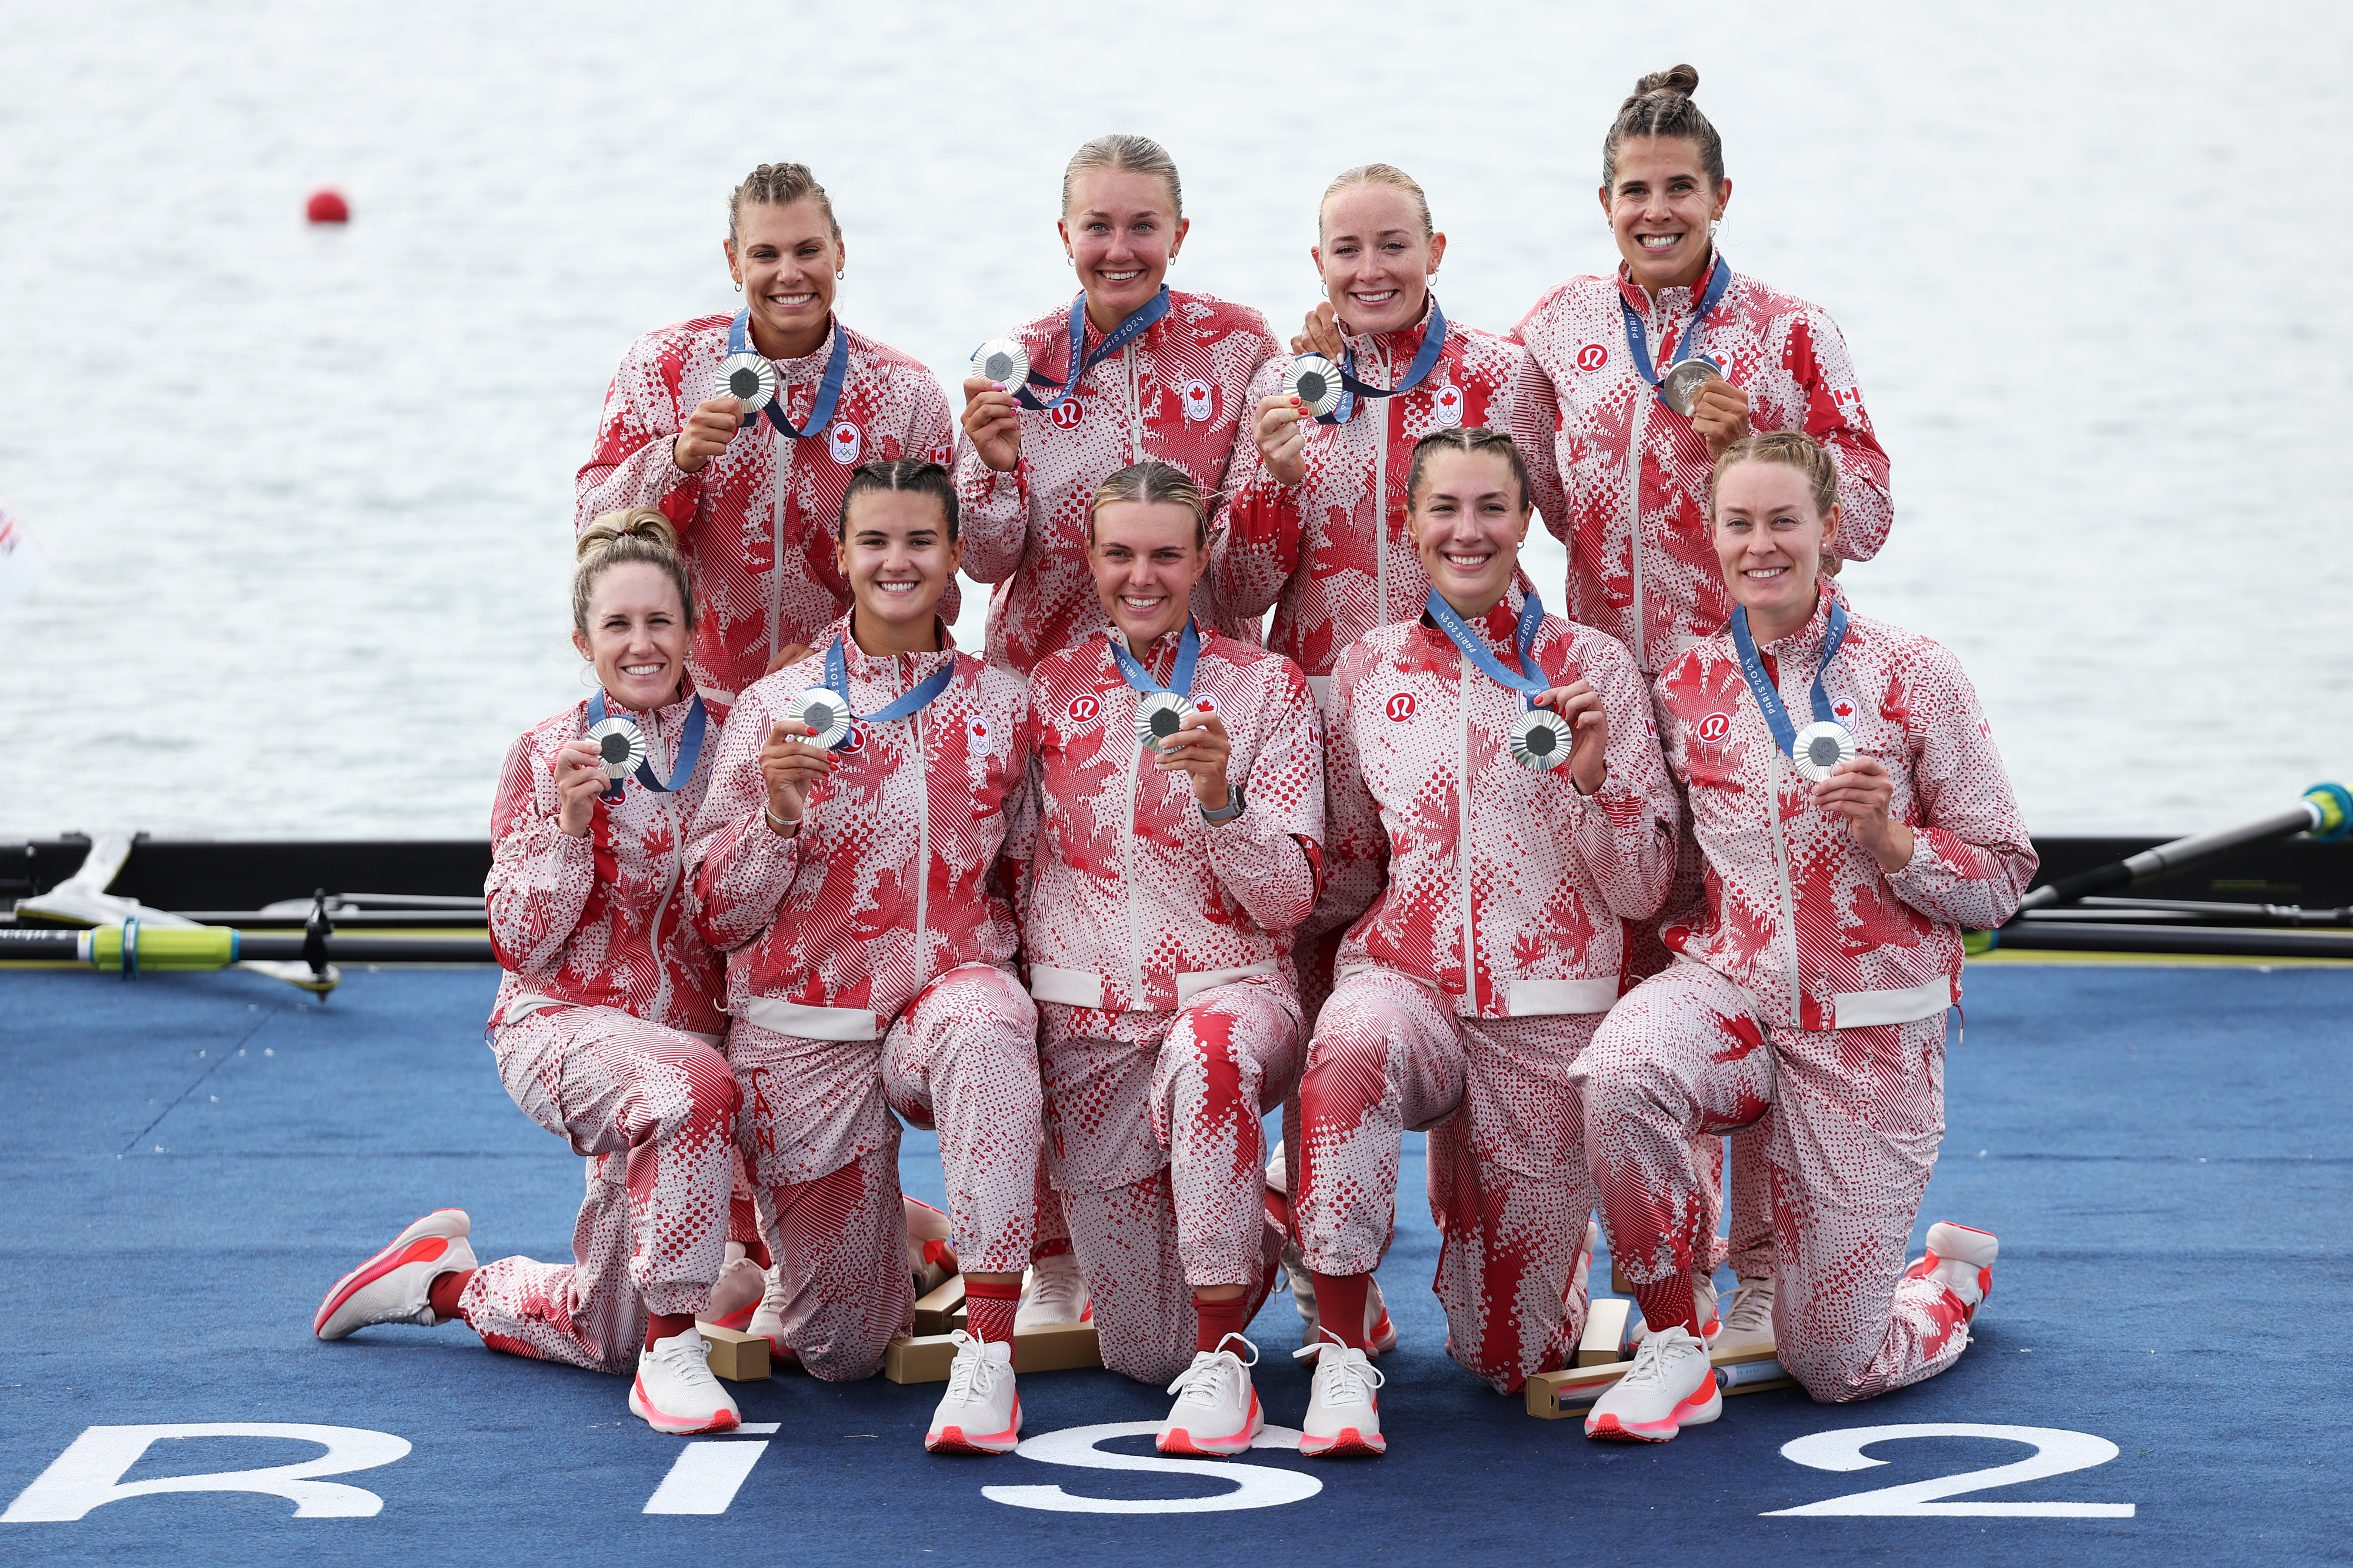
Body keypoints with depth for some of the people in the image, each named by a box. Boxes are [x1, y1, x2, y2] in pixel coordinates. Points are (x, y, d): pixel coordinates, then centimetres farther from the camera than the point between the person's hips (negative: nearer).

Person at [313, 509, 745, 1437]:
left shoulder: (725, 746, 2)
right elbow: (521, 944, -8)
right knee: (690, 1086, -41)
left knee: (606, 1333, 8)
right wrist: (570, 821, -21)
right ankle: (672, 1352, -30)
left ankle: (446, 1279, 37)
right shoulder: (550, 755, -6)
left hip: (690, 1034, 5)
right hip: (564, 1022, -4)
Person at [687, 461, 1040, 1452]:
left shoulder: (1001, 706, 5)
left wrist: (982, 955, -2)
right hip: (803, 1027, 0)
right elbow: (716, 917, 1)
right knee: (841, 1351, 2)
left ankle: (988, 1356, -36)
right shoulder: (775, 708, 0)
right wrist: (777, 812, -15)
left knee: (986, 1022, -40)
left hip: (946, 993, 0)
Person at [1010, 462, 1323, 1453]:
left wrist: (1218, 796, -20)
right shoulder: (1051, 687, 8)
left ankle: (1222, 1364, -34)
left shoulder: (1265, 686, 1)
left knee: (1209, 1053, -43)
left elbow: (1290, 899, -5)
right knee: (1143, 1352, 1)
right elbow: (1014, 867, 18)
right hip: (1086, 1019, 3)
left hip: (1230, 987, -3)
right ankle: (1241, 1243, 37)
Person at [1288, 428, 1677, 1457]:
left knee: (1512, 1355, 3)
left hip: (1549, 1015, -1)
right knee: (1351, 1049, -40)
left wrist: (1592, 768, -16)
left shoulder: (1593, 668, 1)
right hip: (1405, 981, 1)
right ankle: (1340, 1358, -29)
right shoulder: (1368, 671, 8)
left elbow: (1641, 891, 0)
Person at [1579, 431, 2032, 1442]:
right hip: (1728, 989, 2)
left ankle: (1954, 1276, 36)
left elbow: (2002, 879, -2)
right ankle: (1674, 1349, -16)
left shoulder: (1913, 677, -5)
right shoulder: (1687, 684, 3)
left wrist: (1886, 838, -20)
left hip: (1870, 1027, -2)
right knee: (1621, 1070, -37)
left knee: (1834, 1368, 0)